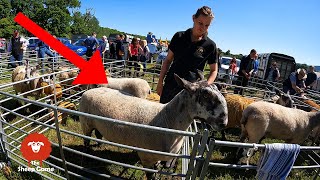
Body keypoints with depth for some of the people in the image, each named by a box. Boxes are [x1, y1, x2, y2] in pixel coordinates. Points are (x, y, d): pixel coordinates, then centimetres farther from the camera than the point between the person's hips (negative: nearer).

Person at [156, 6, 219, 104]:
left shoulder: (210, 45, -3)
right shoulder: (179, 37, 2)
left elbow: (214, 70, 4)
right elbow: (168, 60, 7)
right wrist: (160, 82, 3)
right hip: (170, 85, 2)